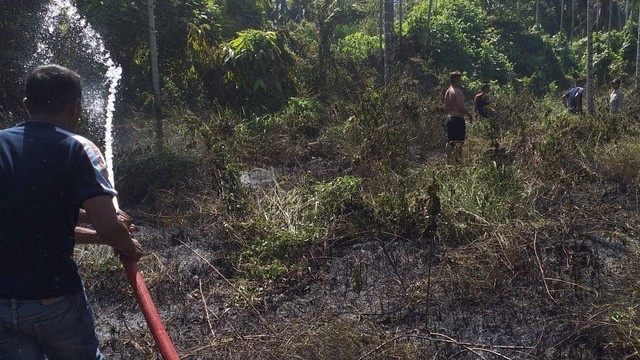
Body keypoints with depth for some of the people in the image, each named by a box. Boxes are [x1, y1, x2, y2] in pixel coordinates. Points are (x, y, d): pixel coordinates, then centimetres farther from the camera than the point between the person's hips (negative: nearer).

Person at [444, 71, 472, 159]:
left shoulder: (448, 91, 13)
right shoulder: (458, 92, -13)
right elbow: (461, 107, -18)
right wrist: (469, 115, -7)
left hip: (449, 118, 9)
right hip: (458, 118, -9)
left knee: (450, 140, 11)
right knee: (459, 141, -5)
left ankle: (448, 158, 12)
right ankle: (457, 158, -8)